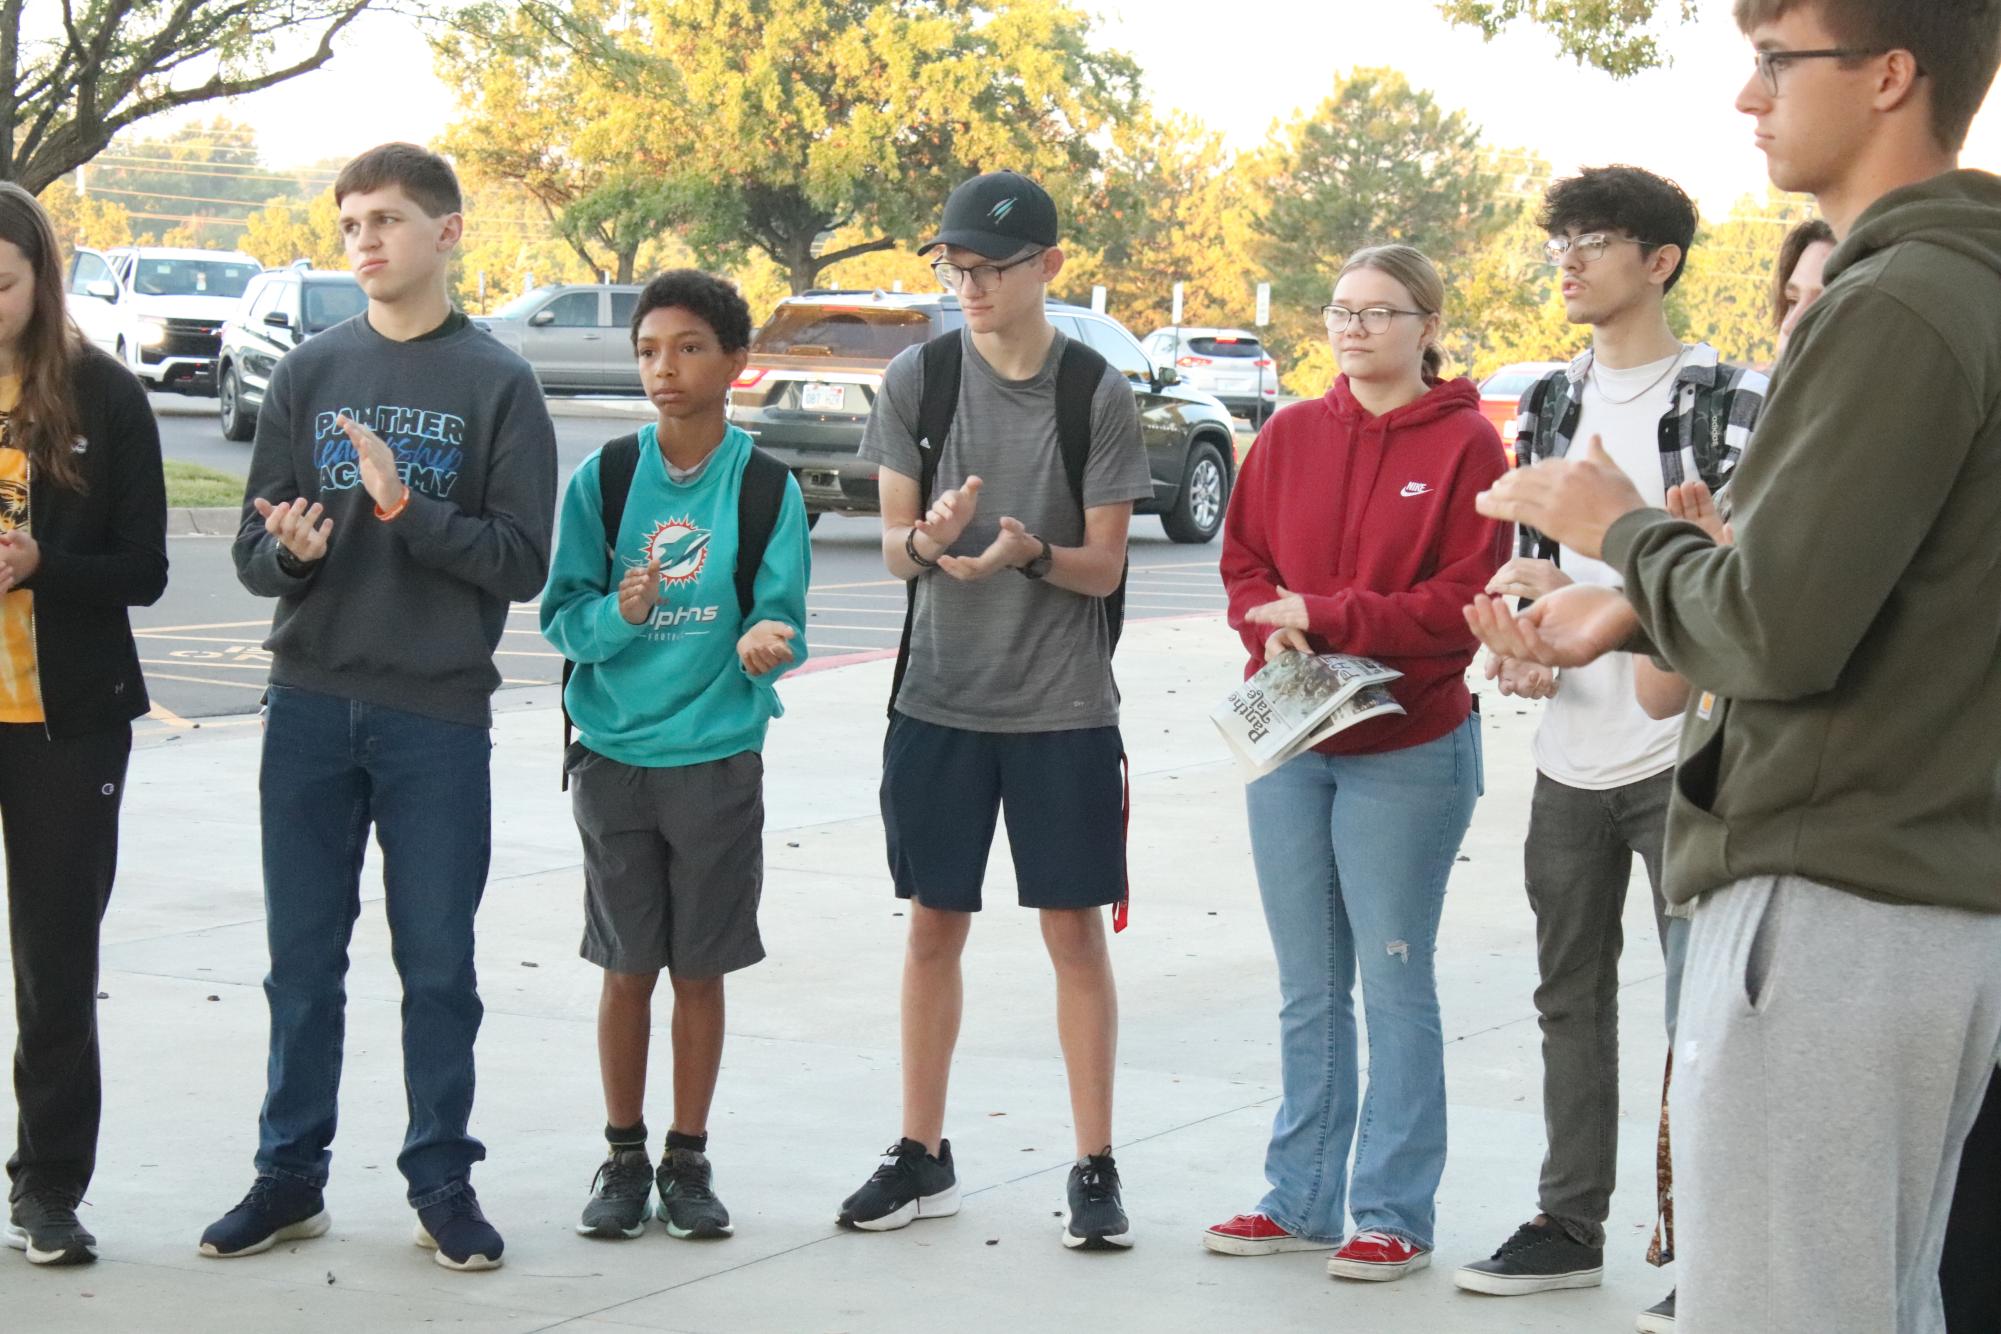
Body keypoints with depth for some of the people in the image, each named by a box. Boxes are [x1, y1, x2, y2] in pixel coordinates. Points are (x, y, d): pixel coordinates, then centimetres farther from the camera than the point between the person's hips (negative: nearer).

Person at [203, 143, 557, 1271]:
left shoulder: (498, 385, -2)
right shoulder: (309, 375, 7)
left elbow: (524, 561, -8)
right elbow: (256, 552, 6)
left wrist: (405, 505, -18)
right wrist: (289, 551, -16)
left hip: (439, 714, -3)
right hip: (311, 707, 3)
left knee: (438, 965, 4)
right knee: (303, 960, 9)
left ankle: (444, 1180, 15)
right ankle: (291, 1176, 19)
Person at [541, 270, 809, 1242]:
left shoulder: (768, 488, -2)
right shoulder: (602, 479, 1)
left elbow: (782, 616, -5)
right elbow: (562, 614, 0)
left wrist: (767, 641, -27)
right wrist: (619, 614, -21)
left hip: (718, 755, -1)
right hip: (615, 753, 1)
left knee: (700, 970, 6)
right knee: (627, 969, 7)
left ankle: (688, 1160, 18)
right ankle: (624, 1156, 19)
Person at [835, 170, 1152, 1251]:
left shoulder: (1096, 392, -5)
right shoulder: (918, 380, 0)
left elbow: (1103, 565, -5)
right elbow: (894, 548, 0)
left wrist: (1030, 551, -25)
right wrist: (928, 543, -23)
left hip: (1063, 706, -2)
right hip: (940, 699, 2)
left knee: (1074, 927, 1)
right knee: (935, 922, 9)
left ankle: (1094, 1168, 9)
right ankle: (921, 1157, 20)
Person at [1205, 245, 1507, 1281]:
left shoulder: (1465, 445, -6)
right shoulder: (1289, 437, 8)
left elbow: (1467, 601, -12)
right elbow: (1243, 565, 10)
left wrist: (1330, 618, -16)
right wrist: (1280, 628, -11)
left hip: (1408, 750, -5)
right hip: (1289, 746, 5)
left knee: (1394, 982, 0)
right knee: (1307, 989, 12)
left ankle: (1394, 1213, 7)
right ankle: (1300, 1199, 19)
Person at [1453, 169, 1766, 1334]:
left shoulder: (1727, 402, -6)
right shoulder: (1553, 405, 13)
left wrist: (1594, 598, -18)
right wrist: (1526, 647, 1)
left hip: (1683, 752, -7)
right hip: (1571, 752, 7)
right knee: (1573, 995, 14)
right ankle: (1571, 1225, 25)